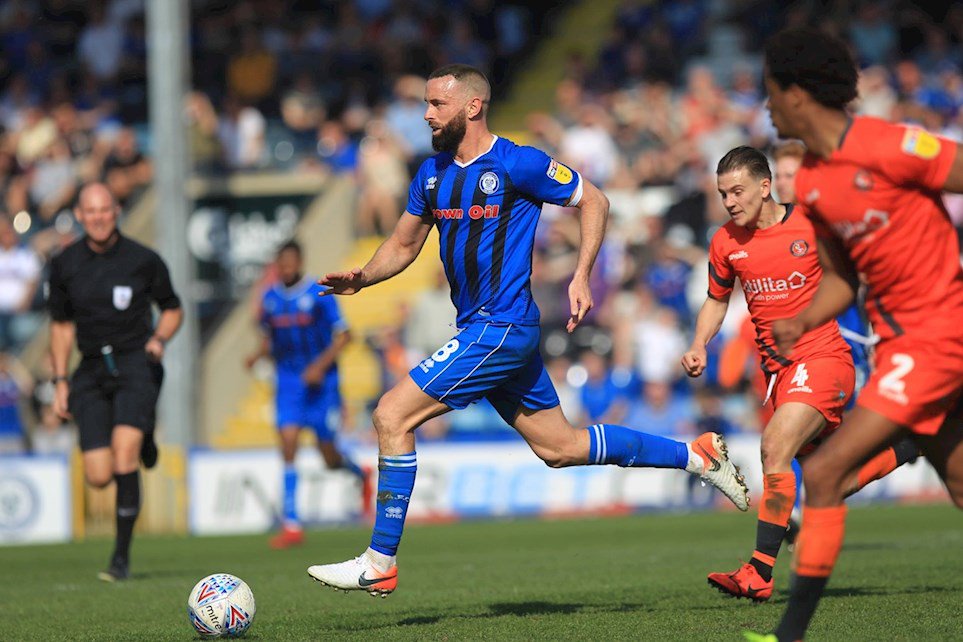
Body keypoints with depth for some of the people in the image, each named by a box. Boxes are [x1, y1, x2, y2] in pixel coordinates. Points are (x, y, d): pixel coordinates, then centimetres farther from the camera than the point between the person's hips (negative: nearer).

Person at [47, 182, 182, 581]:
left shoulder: (143, 260, -2)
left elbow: (172, 308, 12)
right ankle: (142, 437, 33)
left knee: (124, 449, -23)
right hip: (92, 370, 3)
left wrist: (159, 339, -9)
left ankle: (122, 556, -14)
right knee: (98, 477, -5)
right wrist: (61, 382, 9)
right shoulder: (64, 265, 5)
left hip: (136, 362, -3)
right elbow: (61, 324, 15)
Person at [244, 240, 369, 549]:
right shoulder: (270, 298, 5)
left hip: (320, 381, -3)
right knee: (288, 443, -13)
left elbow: (343, 335, -5)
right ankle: (291, 525, -13)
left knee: (329, 458, 2)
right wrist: (257, 356, -3)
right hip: (288, 380, 3)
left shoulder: (319, 294, -7)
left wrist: (321, 365, -17)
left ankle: (360, 473, 40)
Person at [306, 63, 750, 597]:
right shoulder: (432, 173, 11)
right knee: (559, 446, 14)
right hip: (483, 331, 9)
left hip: (501, 328, -9)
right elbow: (403, 245, 19)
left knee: (391, 415, -14)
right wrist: (361, 278, 0)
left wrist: (581, 277, -11)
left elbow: (594, 202, -2)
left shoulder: (517, 164, -11)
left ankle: (379, 564, -8)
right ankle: (696, 455, 25)